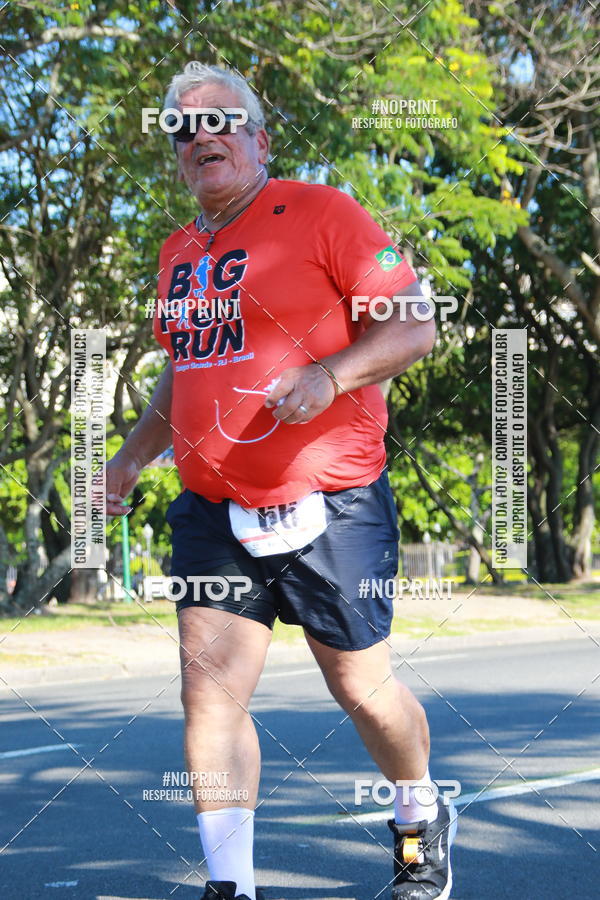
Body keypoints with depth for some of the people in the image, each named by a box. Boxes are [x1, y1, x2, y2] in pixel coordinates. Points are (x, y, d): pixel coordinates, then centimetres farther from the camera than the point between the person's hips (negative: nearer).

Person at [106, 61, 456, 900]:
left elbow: (413, 325, -10)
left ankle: (422, 826, 34)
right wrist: (135, 454, 22)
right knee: (209, 689, -6)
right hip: (215, 513, 5)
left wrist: (327, 375, -24)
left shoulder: (320, 211, -6)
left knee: (363, 689, 6)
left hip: (329, 507, -5)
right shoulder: (180, 252, 13)